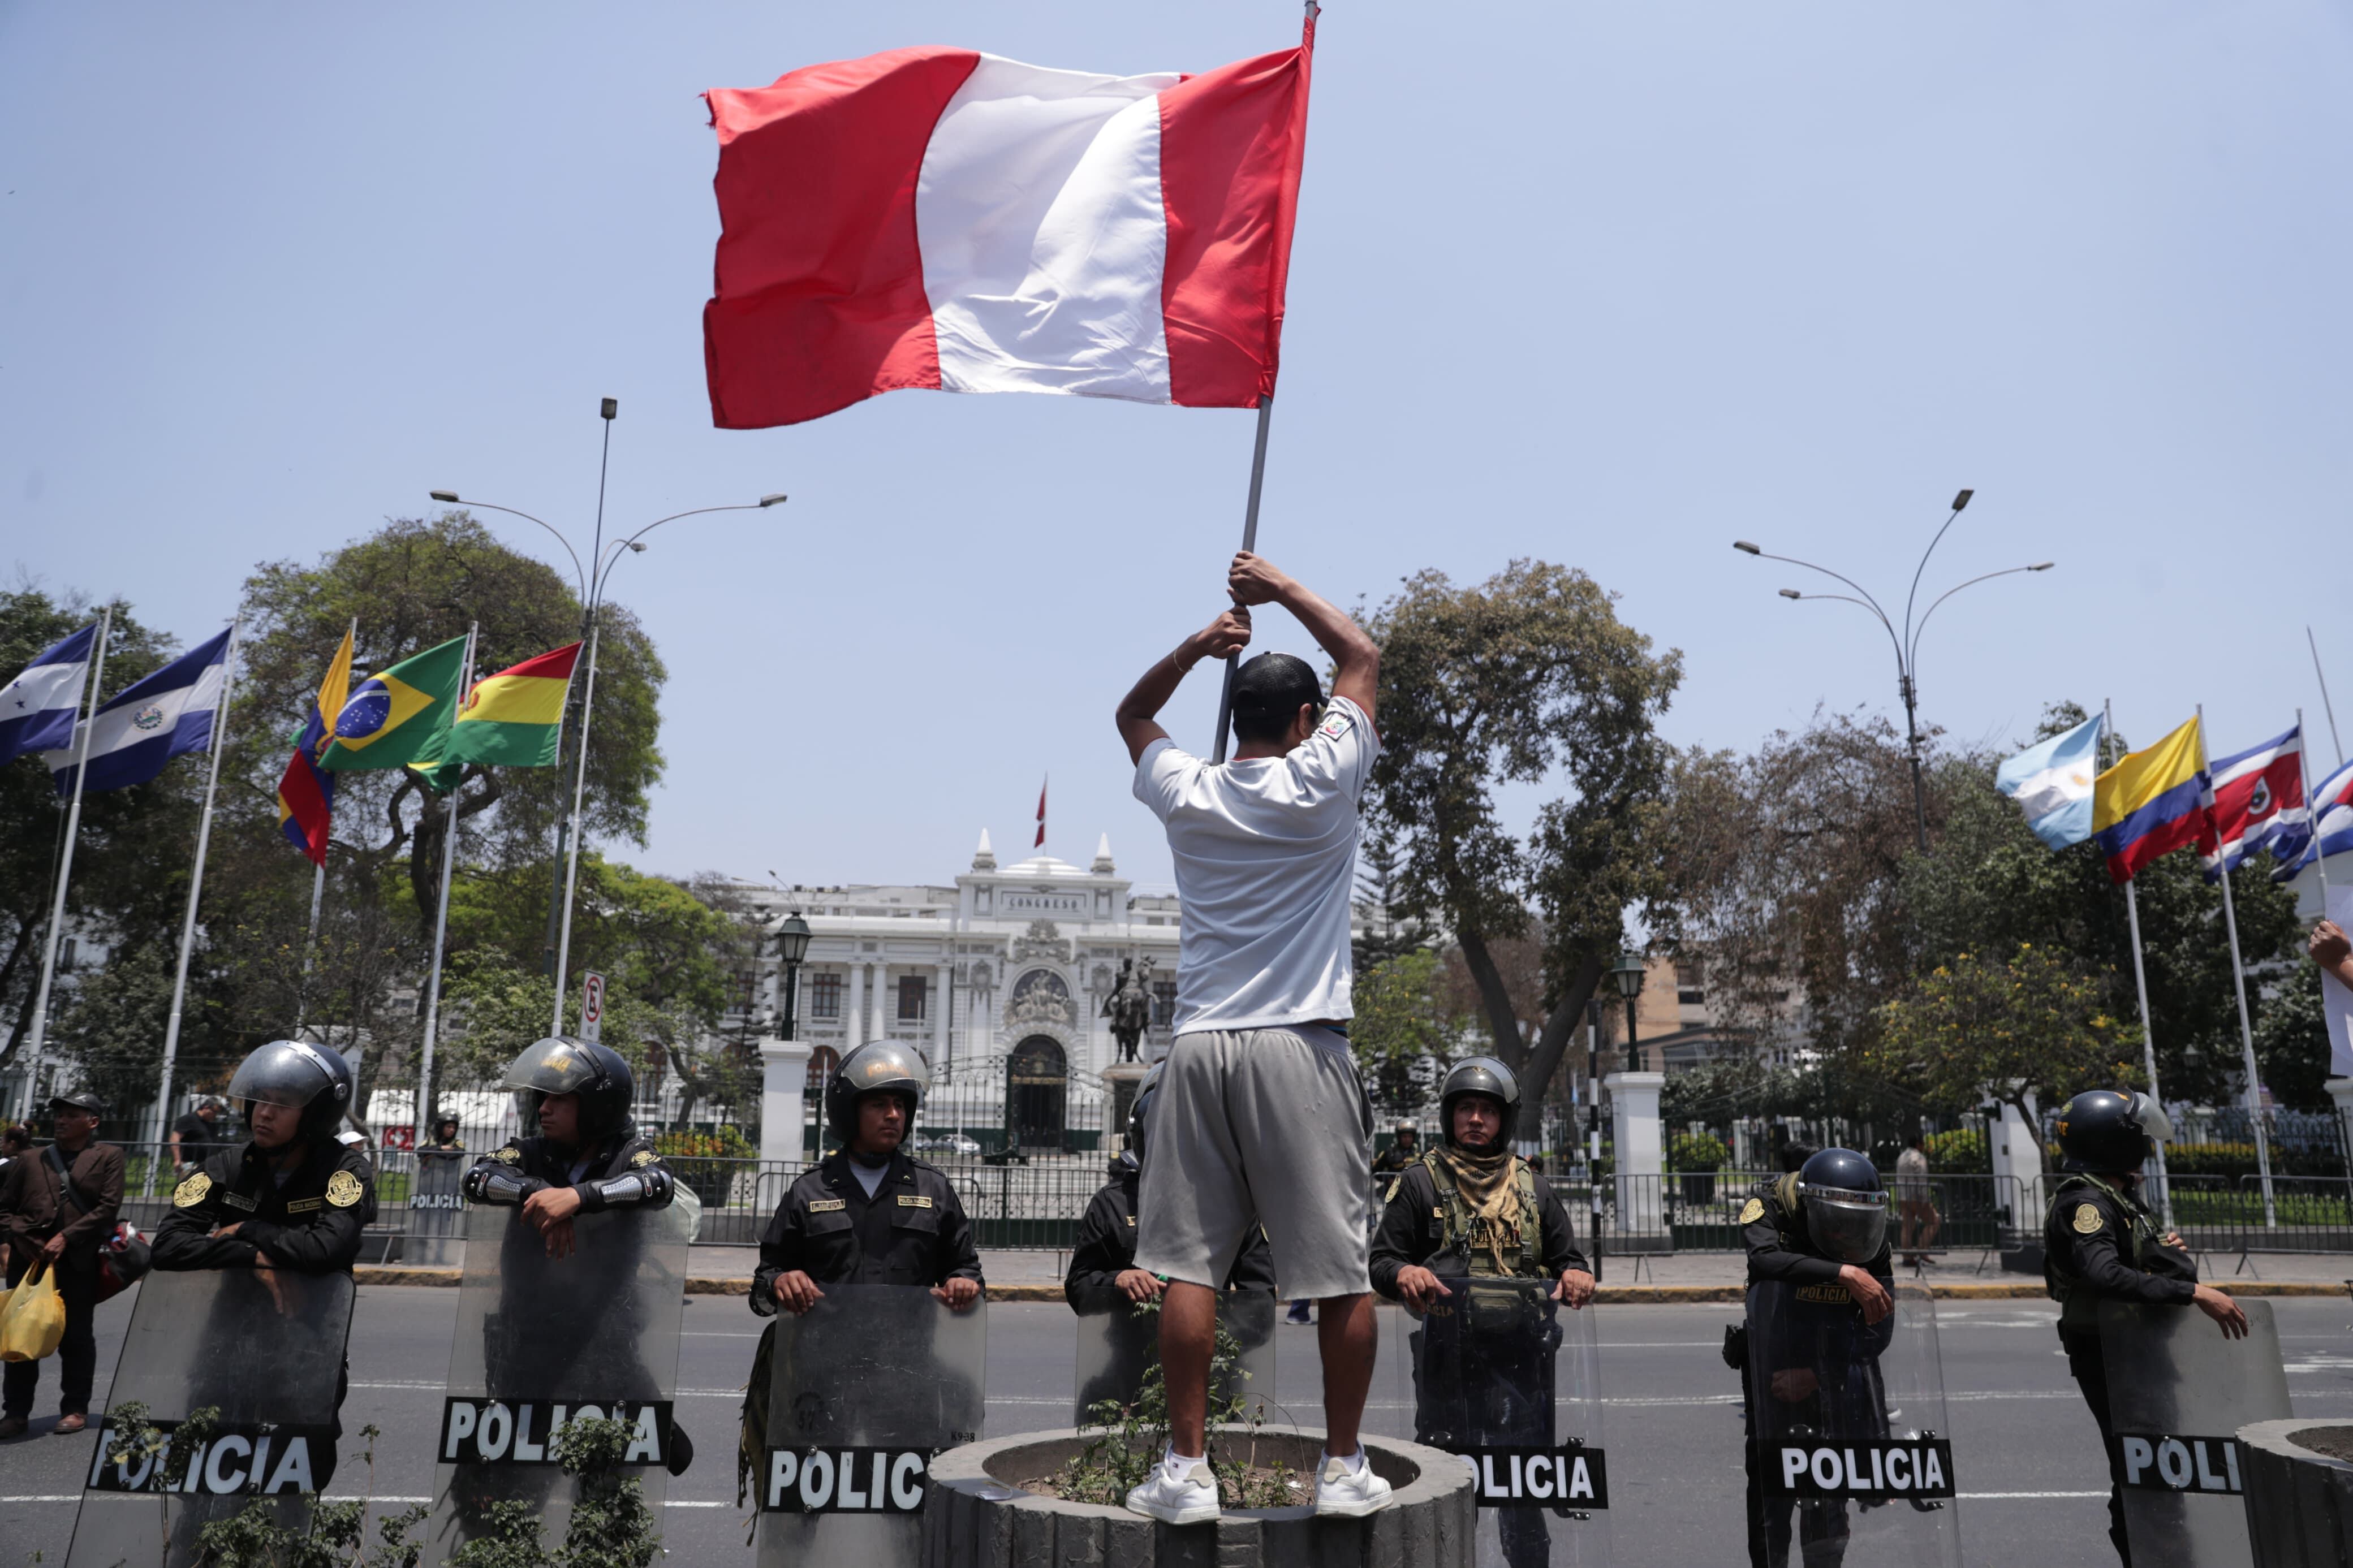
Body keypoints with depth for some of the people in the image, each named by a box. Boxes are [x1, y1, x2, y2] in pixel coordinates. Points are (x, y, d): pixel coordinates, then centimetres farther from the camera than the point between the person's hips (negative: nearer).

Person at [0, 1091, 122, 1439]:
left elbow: (109, 1206, -5)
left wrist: (66, 1237, -13)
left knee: (77, 1337, 5)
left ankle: (75, 1409, 15)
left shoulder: (107, 1157, 4)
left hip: (79, 1262, -3)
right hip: (29, 1261, 3)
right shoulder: (30, 1160, 13)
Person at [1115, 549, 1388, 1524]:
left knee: (1190, 1266, 6)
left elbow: (1131, 714, 28)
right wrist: (1284, 591, 22)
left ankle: (1187, 1470, 10)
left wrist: (1195, 646, 18)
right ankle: (1344, 1469, 14)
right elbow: (1363, 658, 14)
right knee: (1341, 1269, 6)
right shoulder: (1322, 782, -1)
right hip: (1303, 1044, -3)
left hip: (1201, 1045, 3)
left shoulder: (1186, 794, 6)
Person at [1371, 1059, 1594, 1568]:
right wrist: (1405, 1274, -20)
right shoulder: (1419, 1182, 7)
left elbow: (1567, 1255, 18)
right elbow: (1381, 1259, 2)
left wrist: (1576, 1274, -5)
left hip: (1521, 1351, 3)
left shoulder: (1532, 1188, 18)